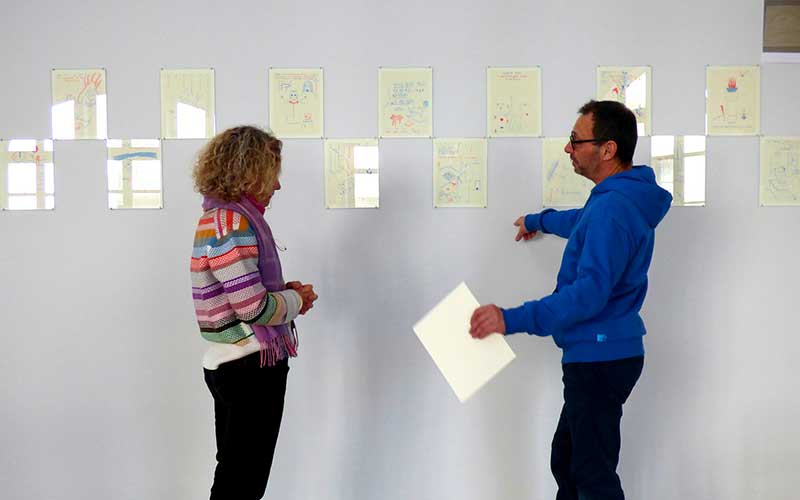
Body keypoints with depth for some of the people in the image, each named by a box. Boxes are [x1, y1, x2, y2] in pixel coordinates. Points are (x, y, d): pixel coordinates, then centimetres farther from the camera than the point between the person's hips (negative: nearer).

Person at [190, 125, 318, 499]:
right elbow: (254, 308, -23)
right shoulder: (231, 220, -18)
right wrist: (297, 300, -5)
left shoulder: (223, 216, 12)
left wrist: (283, 292, 5)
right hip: (251, 367, -10)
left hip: (238, 364, 10)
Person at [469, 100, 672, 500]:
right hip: (594, 356, 11)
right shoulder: (622, 197, 11)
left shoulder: (613, 208, -23)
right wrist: (540, 221, 50)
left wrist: (513, 319, -34)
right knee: (566, 461, 20)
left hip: (600, 359, -11)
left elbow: (590, 291, -31)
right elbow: (585, 223, 35)